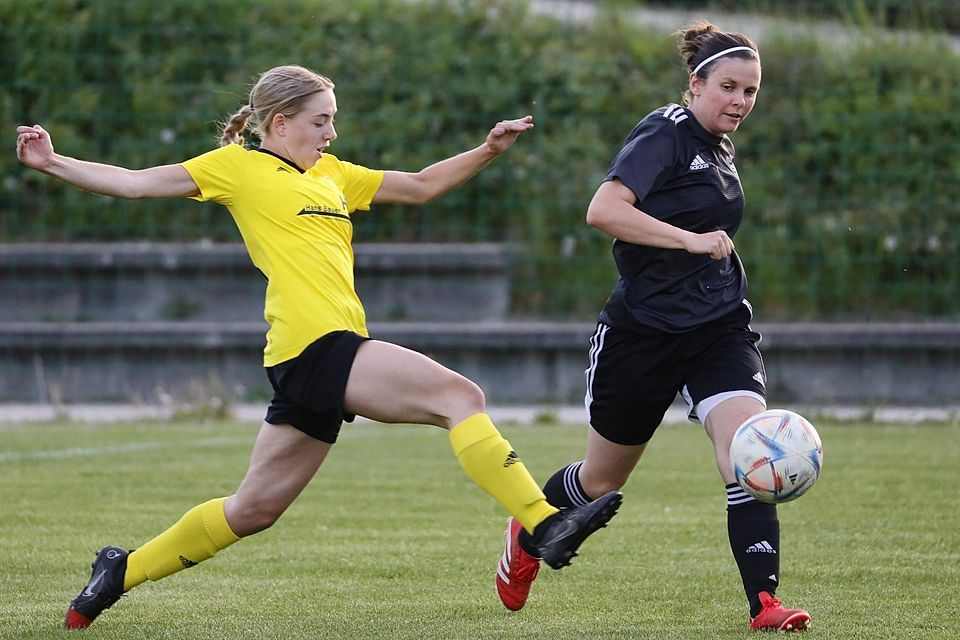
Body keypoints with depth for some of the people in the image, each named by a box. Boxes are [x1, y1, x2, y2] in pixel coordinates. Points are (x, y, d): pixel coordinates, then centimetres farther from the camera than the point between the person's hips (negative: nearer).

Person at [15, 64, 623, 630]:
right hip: (316, 346, -8)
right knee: (460, 395, -19)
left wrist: (487, 151, 19)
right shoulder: (238, 167, 3)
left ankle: (123, 572, 24)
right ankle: (547, 526, -25)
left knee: (254, 509, 12)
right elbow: (137, 184, 2)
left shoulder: (331, 173, 23)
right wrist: (52, 163, -7)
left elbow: (420, 186, 30)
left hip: (331, 352, 8)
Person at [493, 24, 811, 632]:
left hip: (719, 327, 6)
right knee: (602, 479, 12)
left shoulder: (719, 150, 12)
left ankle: (764, 603, -22)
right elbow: (603, 210, -28)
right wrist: (692, 240, -32)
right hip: (643, 328, -6)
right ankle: (528, 537, 43)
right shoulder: (665, 134, -13)